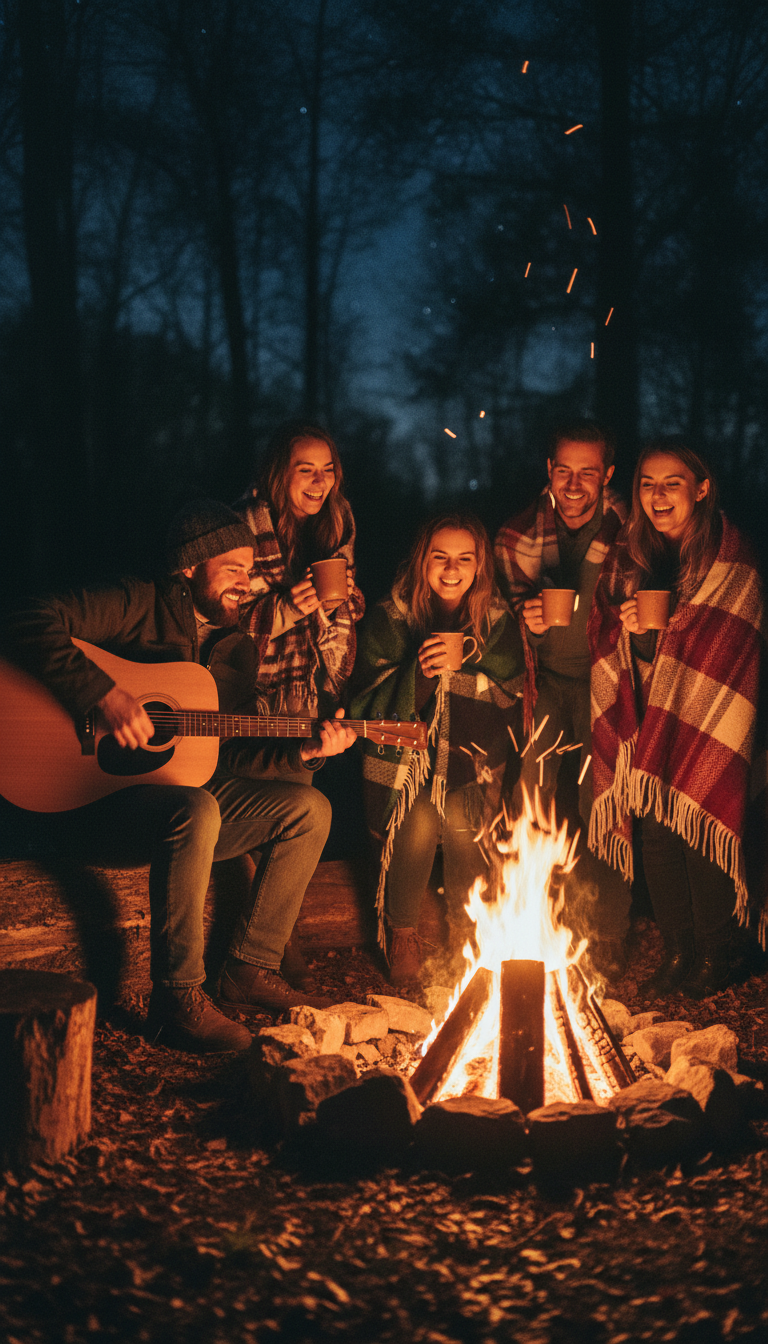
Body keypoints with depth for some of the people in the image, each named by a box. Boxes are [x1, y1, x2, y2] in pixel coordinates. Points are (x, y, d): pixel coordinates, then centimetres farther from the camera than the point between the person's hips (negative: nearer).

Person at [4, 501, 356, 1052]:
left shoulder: (238, 650, 13)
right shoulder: (140, 607, -8)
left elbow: (235, 753, 10)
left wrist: (302, 752, -8)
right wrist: (105, 695, -28)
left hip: (187, 792, 8)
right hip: (97, 796, -8)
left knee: (308, 806, -3)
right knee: (196, 809, -38)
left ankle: (251, 969, 1)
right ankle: (177, 998, -26)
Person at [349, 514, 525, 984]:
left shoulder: (499, 626, 2)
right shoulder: (388, 622, -2)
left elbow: (507, 708, -3)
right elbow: (368, 710, -9)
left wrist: (454, 671, -20)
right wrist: (420, 671, -25)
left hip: (471, 766, 1)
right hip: (400, 764, -1)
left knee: (461, 818, -27)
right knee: (418, 820, -28)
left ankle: (466, 929, 0)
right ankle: (403, 933, -2)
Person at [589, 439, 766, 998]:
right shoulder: (631, 557, 7)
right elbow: (609, 648, 8)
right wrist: (631, 631, -12)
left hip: (709, 726, -4)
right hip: (647, 723, 4)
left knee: (701, 828, -3)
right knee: (657, 833, 4)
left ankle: (717, 956, 18)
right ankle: (678, 952, 22)